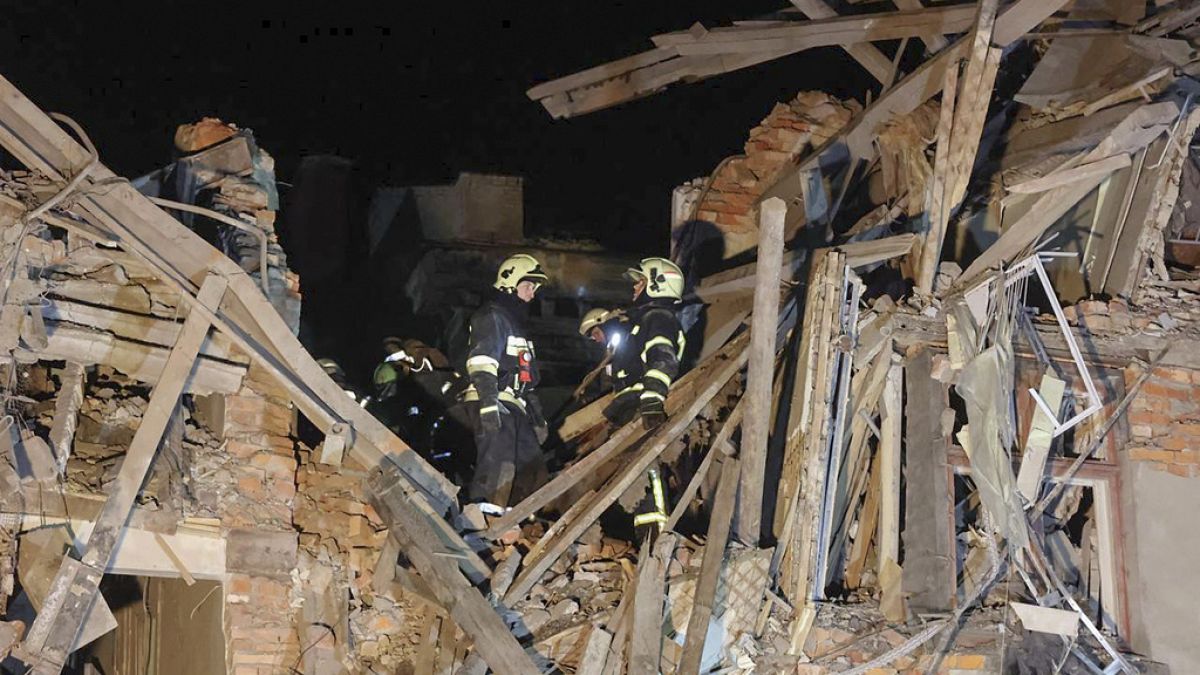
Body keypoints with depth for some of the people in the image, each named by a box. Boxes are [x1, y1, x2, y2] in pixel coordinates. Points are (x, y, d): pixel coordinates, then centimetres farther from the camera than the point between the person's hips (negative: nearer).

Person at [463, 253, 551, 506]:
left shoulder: (516, 321, 28)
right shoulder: (491, 317, -4)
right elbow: (481, 365, -19)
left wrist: (537, 415, 29)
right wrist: (489, 404, -29)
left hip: (514, 409, 10)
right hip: (495, 407, -10)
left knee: (534, 471, 7)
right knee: (498, 470, -21)